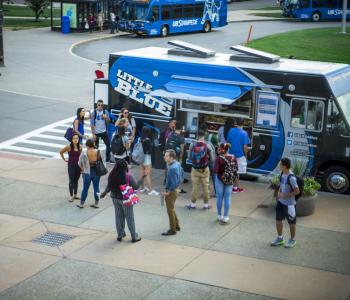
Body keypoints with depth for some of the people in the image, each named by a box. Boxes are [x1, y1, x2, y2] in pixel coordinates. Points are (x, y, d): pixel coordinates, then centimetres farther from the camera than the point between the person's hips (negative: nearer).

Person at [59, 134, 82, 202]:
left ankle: (75, 195, 25)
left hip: (78, 165, 4)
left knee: (76, 180, 13)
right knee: (71, 181, 2)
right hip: (71, 165, -4)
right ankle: (71, 196, 9)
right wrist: (64, 159, 3)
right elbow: (61, 152, 0)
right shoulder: (69, 147, -14)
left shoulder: (80, 147, -3)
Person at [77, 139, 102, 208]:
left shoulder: (84, 153, -17)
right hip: (96, 172, 2)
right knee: (96, 188, 13)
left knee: (85, 188, 11)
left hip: (87, 173, -2)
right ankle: (96, 203, 22)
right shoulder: (98, 152, -10)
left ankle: (81, 204, 22)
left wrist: (83, 168, 13)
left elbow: (79, 163, -7)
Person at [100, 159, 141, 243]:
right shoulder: (128, 176, -21)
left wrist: (105, 192, 23)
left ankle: (120, 235, 28)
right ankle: (134, 236, 18)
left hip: (115, 198, 4)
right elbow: (136, 187, -14)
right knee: (129, 217, 8)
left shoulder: (112, 175, -8)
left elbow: (109, 186, 4)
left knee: (119, 217, 17)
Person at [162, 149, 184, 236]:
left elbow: (174, 183, -28)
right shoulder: (177, 164, 1)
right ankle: (177, 226, 34)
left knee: (170, 210, 4)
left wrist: (168, 192, -17)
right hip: (176, 189, 10)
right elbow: (182, 174, 14)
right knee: (171, 209, 23)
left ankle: (172, 230, 14)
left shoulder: (172, 168, -28)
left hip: (171, 191, -10)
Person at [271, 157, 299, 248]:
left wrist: (285, 195, -21)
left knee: (291, 222, 11)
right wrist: (279, 193, 0)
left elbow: (297, 191, -22)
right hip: (281, 202, 8)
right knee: (278, 220, 16)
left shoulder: (291, 178, -26)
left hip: (289, 203, -8)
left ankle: (292, 240, 28)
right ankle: (280, 238, 32)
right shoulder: (283, 174, -1)